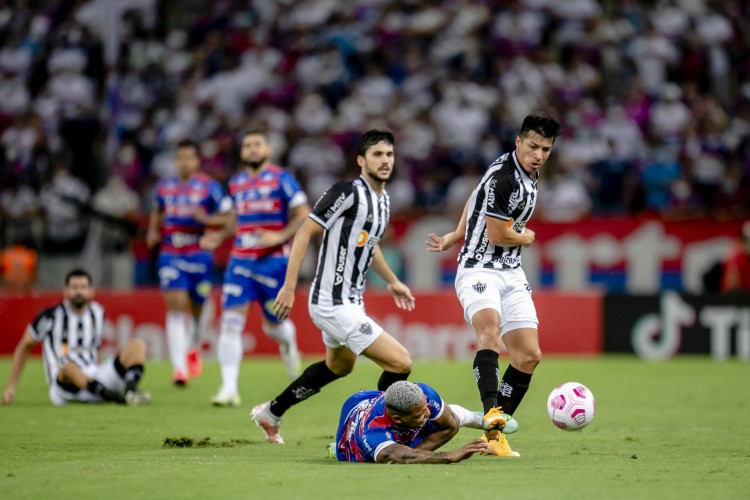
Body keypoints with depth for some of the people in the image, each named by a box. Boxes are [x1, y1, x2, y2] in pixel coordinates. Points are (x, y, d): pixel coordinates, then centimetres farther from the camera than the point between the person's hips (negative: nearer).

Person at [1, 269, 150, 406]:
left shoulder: (97, 313, 14)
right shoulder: (52, 316, 0)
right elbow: (24, 347, 8)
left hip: (93, 383, 5)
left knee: (137, 345, -10)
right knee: (70, 367, -41)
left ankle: (130, 390, -37)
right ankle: (114, 396, -58)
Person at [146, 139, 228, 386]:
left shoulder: (209, 187, -2)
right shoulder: (163, 187, 9)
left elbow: (227, 218, -2)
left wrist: (206, 219, -20)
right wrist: (154, 231, 8)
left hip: (199, 254, -1)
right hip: (171, 254, 1)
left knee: (196, 308, 11)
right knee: (176, 305, -15)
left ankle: (192, 349, 44)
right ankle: (179, 367, -20)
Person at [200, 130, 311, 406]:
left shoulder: (281, 179, -3)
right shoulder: (236, 183, 12)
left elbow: (304, 215, -7)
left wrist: (280, 236, -20)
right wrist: (219, 236, 10)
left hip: (273, 261, -3)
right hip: (240, 261, 3)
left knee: (274, 325, 6)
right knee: (230, 321, -12)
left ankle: (288, 342, 45)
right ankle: (229, 388, -11)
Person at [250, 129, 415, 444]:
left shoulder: (383, 199, 8)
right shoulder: (348, 192, -19)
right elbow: (305, 233, -17)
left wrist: (392, 281, 29)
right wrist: (289, 287, -20)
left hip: (351, 300, 11)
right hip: (333, 303, -11)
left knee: (339, 366, 33)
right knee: (400, 362, -15)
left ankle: (271, 413, 47)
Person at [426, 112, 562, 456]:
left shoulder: (528, 174, 10)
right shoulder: (502, 178, -19)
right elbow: (497, 235, -18)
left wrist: (457, 237, 33)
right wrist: (525, 238, 3)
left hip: (511, 274, 9)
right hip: (479, 269, -9)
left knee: (529, 354, 0)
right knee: (490, 331, -34)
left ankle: (494, 433, 8)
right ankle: (492, 414, -50)